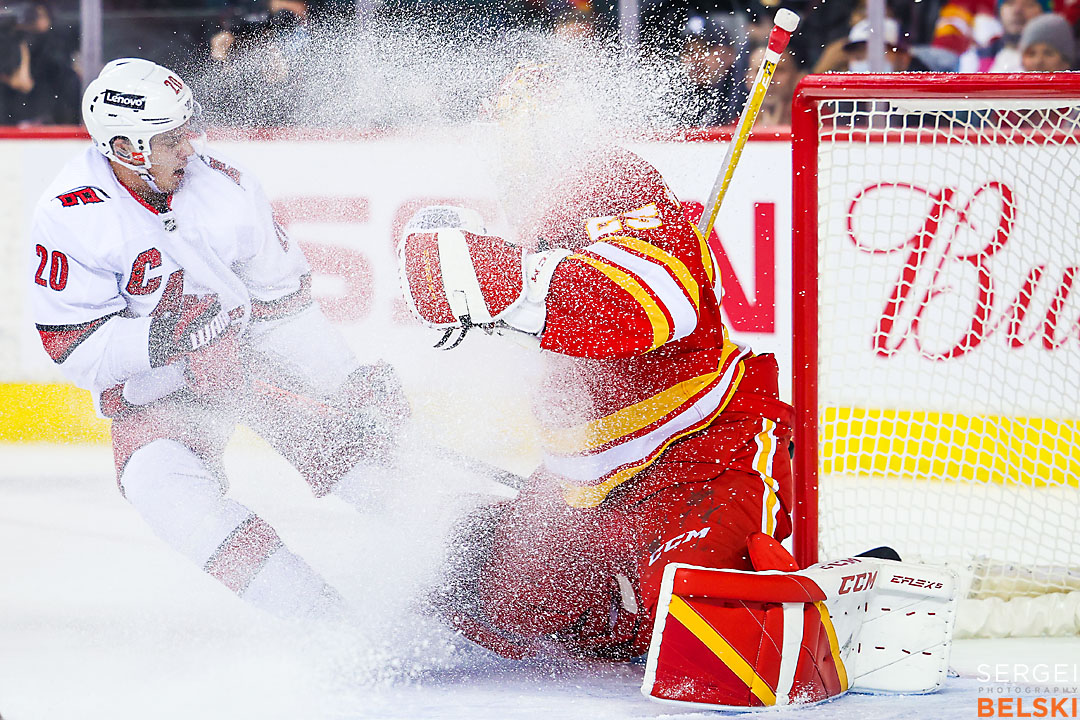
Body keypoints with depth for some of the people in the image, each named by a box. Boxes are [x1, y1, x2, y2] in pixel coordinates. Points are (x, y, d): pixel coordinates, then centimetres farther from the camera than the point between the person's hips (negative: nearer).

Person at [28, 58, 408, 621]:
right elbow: (72, 345, -21)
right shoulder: (70, 215, -22)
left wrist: (353, 384, -4)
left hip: (255, 352, 3)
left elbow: (285, 299, -2)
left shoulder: (221, 185, -13)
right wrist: (160, 337, -36)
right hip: (151, 386, -3)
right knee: (159, 479, -29)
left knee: (362, 435, -13)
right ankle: (319, 618, -32)